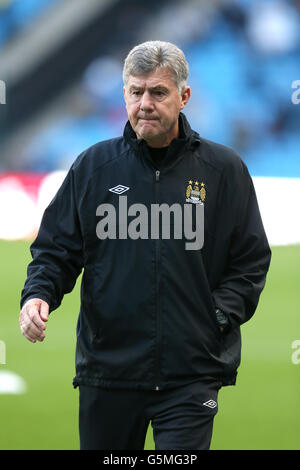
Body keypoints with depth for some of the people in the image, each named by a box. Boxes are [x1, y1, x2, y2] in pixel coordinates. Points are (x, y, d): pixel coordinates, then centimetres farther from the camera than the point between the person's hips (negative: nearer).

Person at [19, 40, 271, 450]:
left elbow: (251, 261, 8)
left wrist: (218, 317, -6)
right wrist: (37, 295, -9)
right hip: (105, 368, 2)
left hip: (191, 375, -2)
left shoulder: (224, 170, 4)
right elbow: (55, 248, 11)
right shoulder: (93, 166, 7)